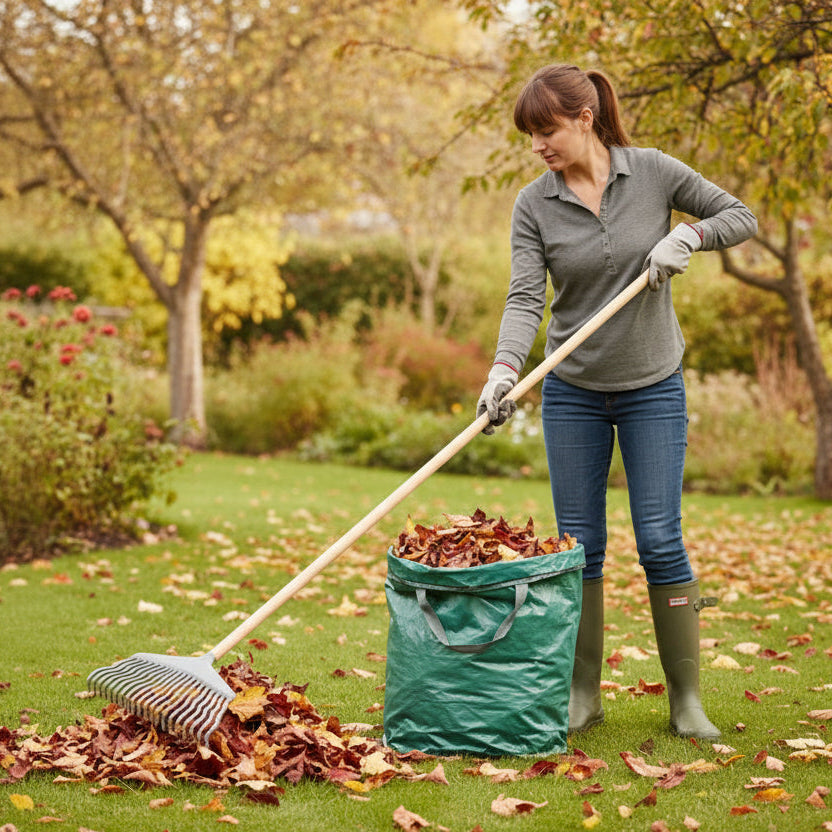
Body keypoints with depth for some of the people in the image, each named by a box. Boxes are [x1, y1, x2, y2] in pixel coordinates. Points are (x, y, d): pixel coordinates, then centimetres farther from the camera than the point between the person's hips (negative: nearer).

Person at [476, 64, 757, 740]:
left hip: (653, 387, -1)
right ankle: (582, 694, 15)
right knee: (578, 544, 3)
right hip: (572, 392, 2)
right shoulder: (533, 206, -5)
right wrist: (505, 368, -32)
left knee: (660, 539, -4)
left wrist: (689, 234, -18)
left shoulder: (653, 172, -7)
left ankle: (687, 698, 7)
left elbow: (741, 216, 2)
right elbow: (525, 298, -15)